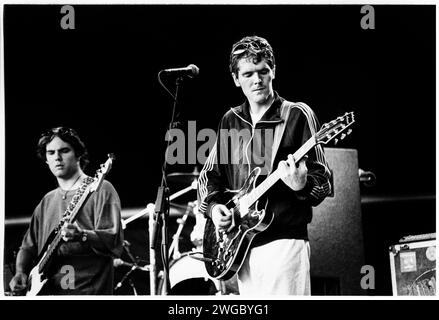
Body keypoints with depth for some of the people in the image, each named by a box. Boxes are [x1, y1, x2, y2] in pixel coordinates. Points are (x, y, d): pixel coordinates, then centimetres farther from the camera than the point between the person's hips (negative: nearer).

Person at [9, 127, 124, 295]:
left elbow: (114, 241, -11)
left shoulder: (99, 190, 0)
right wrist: (20, 273, 6)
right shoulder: (46, 202, 20)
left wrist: (82, 236, -28)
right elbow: (28, 247, 25)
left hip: (88, 291, -6)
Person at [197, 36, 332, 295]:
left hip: (284, 241, -5)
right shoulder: (230, 121, 13)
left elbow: (324, 183, -5)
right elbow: (209, 174, 21)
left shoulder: (297, 115, -2)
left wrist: (301, 185, -26)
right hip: (242, 244, 5)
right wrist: (213, 205, 2)